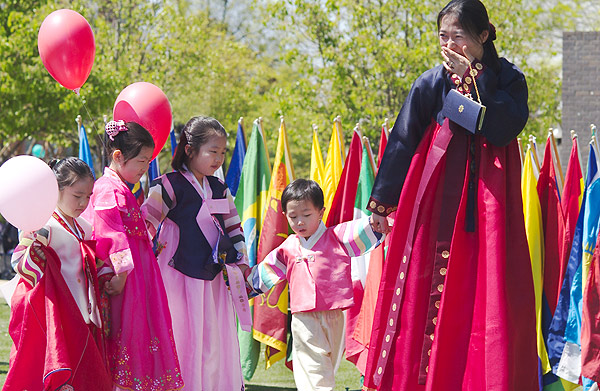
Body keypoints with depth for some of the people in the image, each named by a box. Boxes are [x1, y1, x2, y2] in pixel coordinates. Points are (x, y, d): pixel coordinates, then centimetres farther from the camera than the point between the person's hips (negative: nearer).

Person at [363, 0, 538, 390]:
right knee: (427, 291, -4)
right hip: (438, 203, 0)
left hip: (489, 205, 0)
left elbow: (503, 128, -14)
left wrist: (475, 79, -14)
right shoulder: (431, 84, 4)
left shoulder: (508, 80, 4)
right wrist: (383, 201, 5)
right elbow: (402, 142, 6)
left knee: (492, 295, -5)